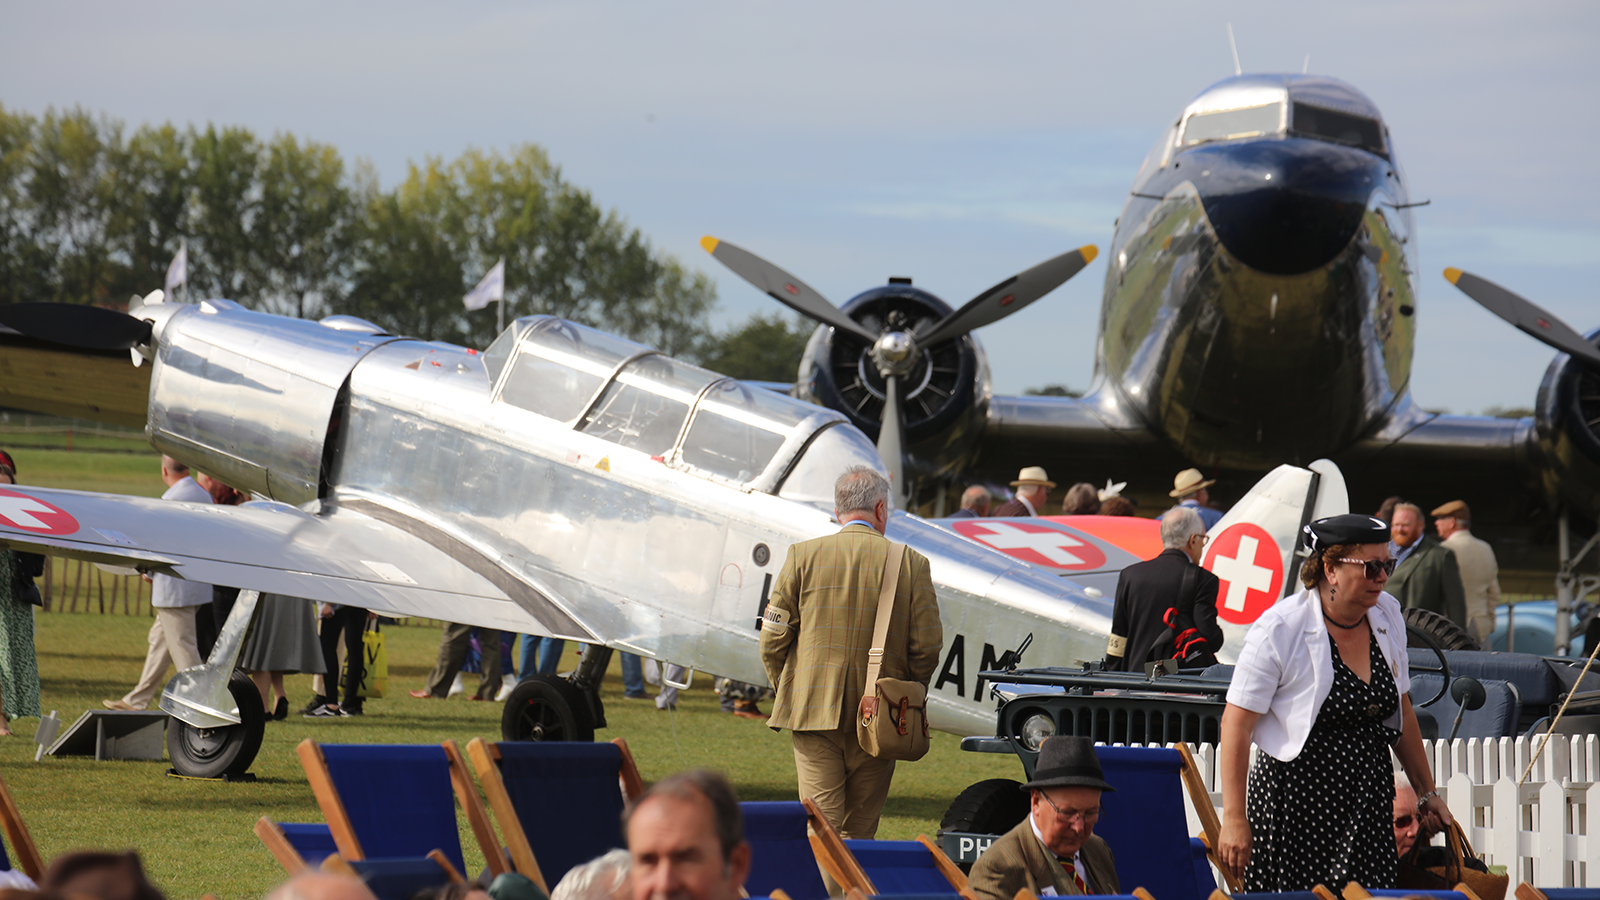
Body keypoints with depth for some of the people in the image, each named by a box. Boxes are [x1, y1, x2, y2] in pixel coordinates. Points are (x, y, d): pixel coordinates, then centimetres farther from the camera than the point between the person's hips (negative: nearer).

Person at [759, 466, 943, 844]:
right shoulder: (911, 564, -1)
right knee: (860, 831, 10)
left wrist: (786, 689, 15)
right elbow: (927, 646, -1)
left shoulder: (803, 556, -1)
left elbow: (773, 639, 0)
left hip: (814, 713, -1)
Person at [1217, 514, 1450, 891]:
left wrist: (1427, 793, 21)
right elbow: (1236, 723, -12)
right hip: (1295, 800, -5)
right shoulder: (1281, 630, -11)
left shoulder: (1387, 615, 6)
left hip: (1368, 803, 5)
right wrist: (1234, 818, -17)